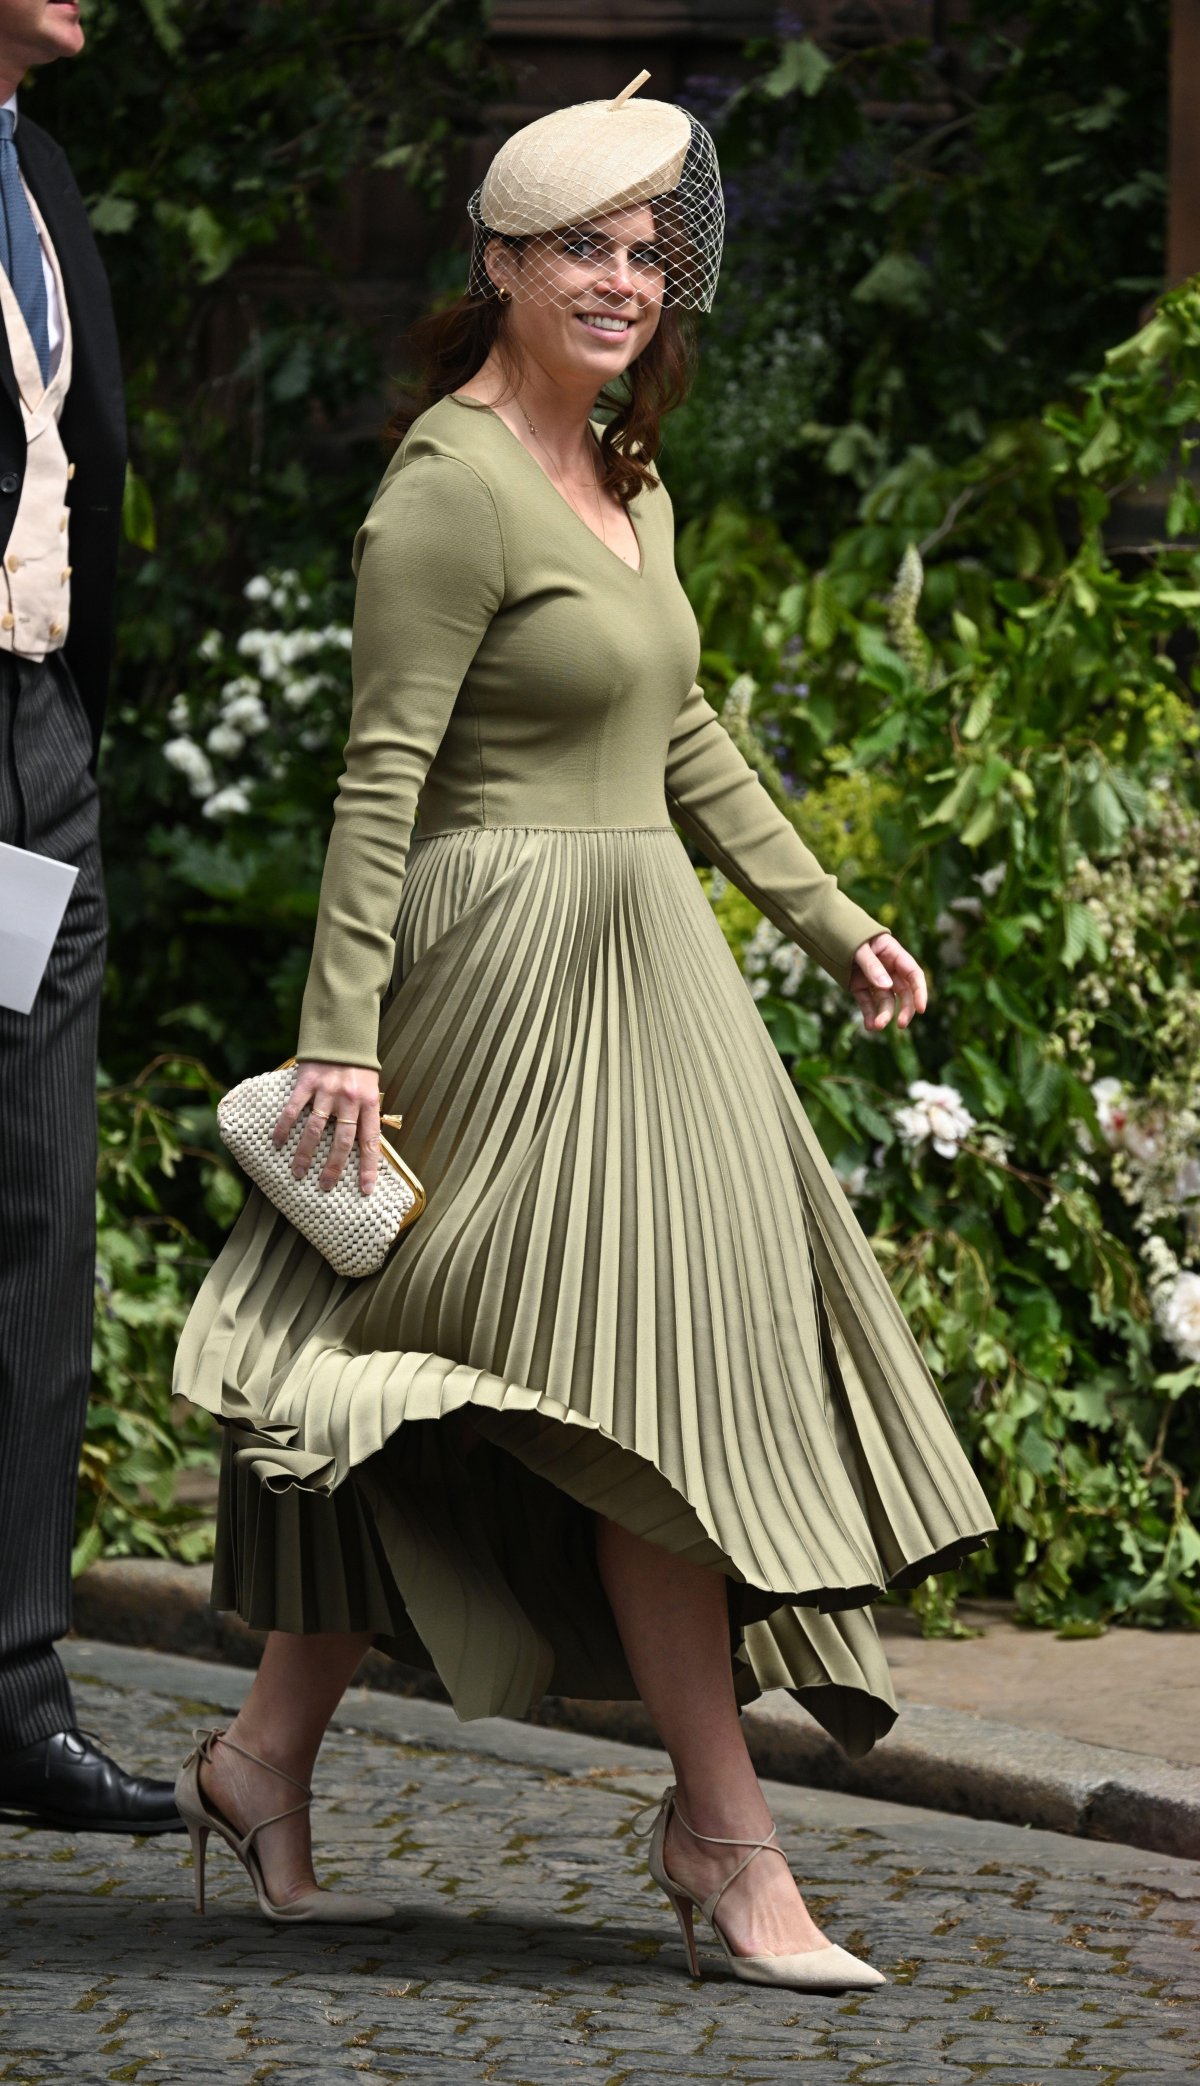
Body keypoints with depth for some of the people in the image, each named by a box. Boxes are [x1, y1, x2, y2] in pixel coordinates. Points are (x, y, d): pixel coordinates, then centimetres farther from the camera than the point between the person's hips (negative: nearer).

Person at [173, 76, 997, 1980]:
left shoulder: (631, 495, 14)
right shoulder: (450, 489, -13)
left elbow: (687, 747, 23)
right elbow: (381, 772, -16)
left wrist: (835, 928, 22)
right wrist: (341, 1029, -20)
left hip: (637, 963, 9)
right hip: (511, 964, -9)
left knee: (442, 1411, 11)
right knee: (650, 1382, -9)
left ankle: (268, 1754, 20)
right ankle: (726, 1832, -5)